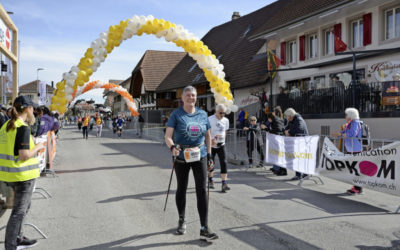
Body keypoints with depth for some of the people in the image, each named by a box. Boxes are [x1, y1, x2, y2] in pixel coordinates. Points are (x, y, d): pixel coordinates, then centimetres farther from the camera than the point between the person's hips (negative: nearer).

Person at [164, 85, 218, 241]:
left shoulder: (203, 114, 7)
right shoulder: (176, 114, -3)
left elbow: (208, 136, 15)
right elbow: (168, 136, -10)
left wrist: (209, 155, 11)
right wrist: (172, 148, -31)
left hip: (200, 156, 2)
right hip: (181, 157, -1)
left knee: (202, 190, -5)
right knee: (182, 189, 12)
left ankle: (204, 229, -3)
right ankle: (181, 221, 33)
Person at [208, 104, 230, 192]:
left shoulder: (226, 120, 4)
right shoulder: (210, 119, -12)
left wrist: (223, 138, 7)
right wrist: (211, 140, -22)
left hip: (221, 145, 3)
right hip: (211, 145, -3)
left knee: (224, 163, -10)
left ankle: (224, 183, -9)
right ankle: (211, 180, 34)